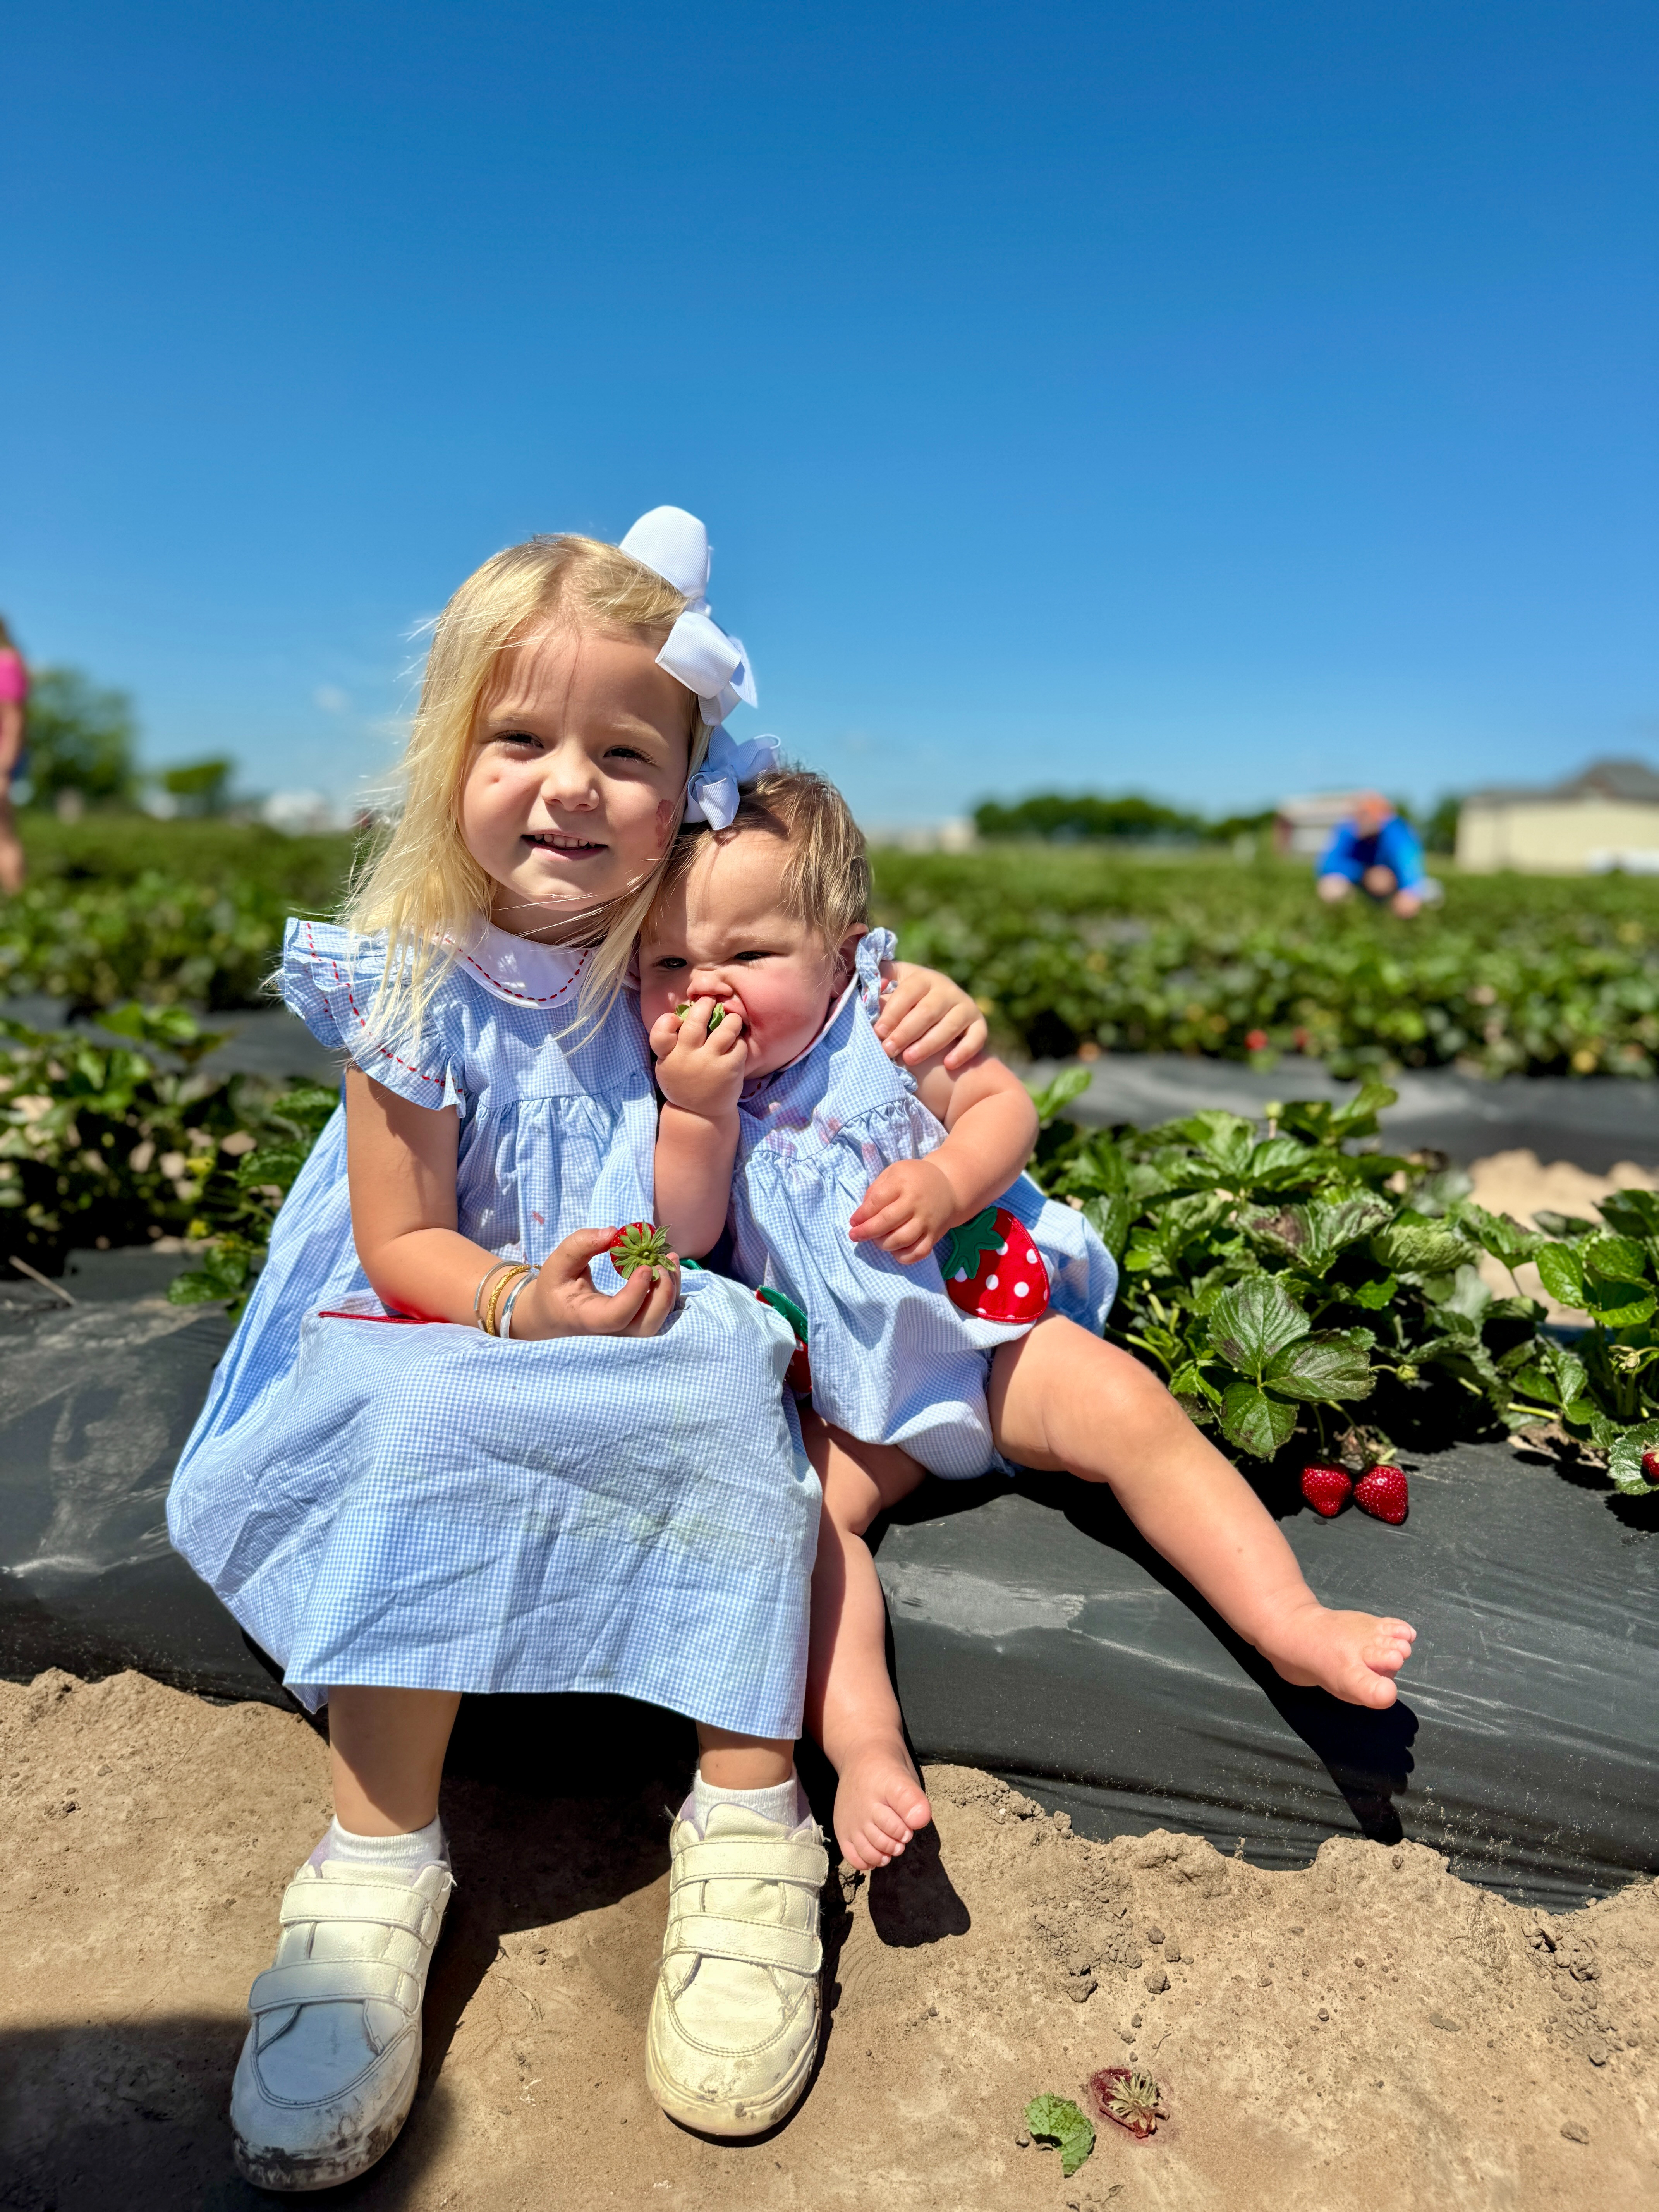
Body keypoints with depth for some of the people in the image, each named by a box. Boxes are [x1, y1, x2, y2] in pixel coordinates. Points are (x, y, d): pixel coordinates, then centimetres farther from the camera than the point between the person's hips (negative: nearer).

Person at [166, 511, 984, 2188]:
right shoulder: (420, 987, -10)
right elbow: (401, 1247, -7)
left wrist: (927, 1008, -13)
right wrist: (521, 1305, -27)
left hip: (665, 1352, 2)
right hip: (445, 1338, -1)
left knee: (729, 1386, -31)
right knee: (421, 1428, -33)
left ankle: (746, 1829, -21)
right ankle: (377, 1862, -17)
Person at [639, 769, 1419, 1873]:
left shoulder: (887, 1016, -7)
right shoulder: (678, 1084, -5)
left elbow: (1004, 1102, -2)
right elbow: (682, 1236, -12)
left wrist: (946, 1180, -22)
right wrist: (698, 1109, -27)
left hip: (981, 1326, 0)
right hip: (840, 1396, 1)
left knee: (1127, 1406, -18)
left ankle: (1292, 1623, -13)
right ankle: (865, 1745, -22)